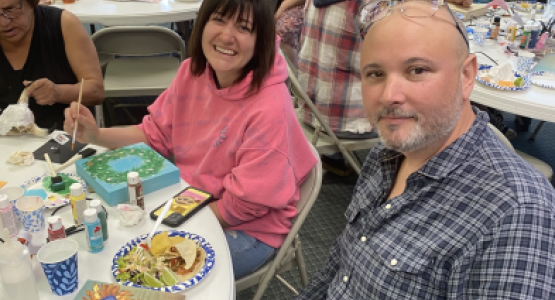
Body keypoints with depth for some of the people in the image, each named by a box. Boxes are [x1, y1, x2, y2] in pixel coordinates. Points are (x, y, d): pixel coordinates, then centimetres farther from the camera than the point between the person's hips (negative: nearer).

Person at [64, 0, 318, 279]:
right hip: (192, 200, 6)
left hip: (249, 229, -6)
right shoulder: (192, 71, -10)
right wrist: (97, 135, -12)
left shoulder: (269, 108, -31)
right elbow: (156, 135, 3)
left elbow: (244, 206, -23)